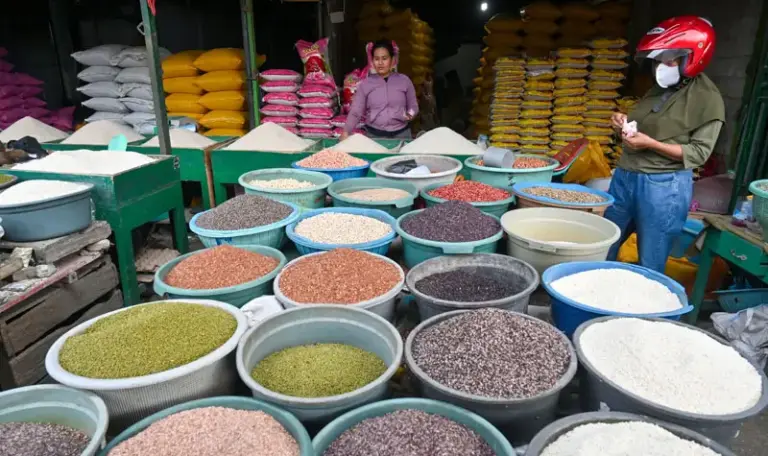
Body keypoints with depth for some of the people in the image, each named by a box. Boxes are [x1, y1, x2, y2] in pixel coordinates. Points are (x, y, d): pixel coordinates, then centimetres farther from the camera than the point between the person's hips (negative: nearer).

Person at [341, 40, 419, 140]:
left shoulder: (404, 80, 3)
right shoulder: (365, 83, 2)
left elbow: (413, 106, 10)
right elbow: (355, 112, -3)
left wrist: (410, 114, -13)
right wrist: (346, 132, -19)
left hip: (401, 133, 1)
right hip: (374, 134, 0)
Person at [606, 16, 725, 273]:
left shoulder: (707, 99, -7)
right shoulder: (659, 90, 13)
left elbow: (699, 153, -10)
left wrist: (651, 144, -20)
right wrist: (625, 126, 2)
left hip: (664, 186, -7)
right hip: (625, 177, 7)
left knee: (650, 265, 4)